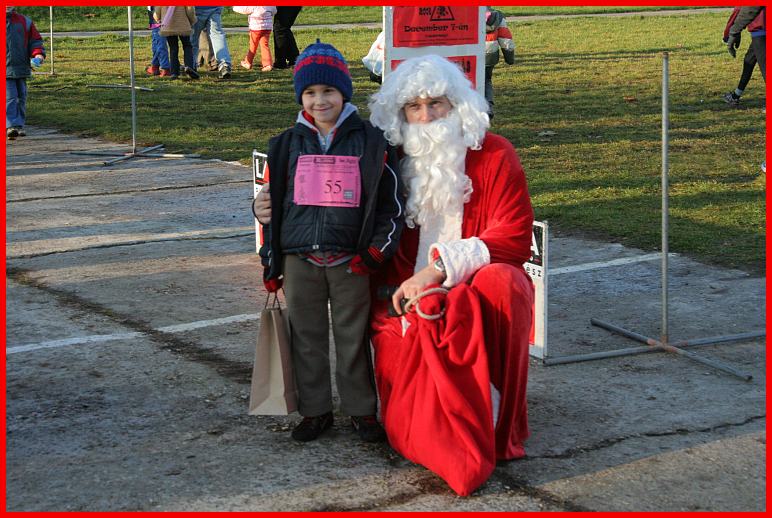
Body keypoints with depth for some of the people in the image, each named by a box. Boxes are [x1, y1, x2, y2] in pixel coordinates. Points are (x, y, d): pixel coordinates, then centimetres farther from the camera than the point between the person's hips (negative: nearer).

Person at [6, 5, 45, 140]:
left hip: (21, 68, 3)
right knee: (10, 98, -13)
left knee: (21, 98, 7)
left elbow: (35, 40, 13)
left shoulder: (25, 22, 10)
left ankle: (19, 126, 17)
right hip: (5, 69, -3)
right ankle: (11, 126, -17)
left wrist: (38, 54, -6)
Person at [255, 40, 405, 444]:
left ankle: (361, 410, 18)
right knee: (306, 337, 9)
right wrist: (270, 264, 9)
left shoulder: (370, 142, 0)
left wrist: (376, 250, -7)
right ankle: (315, 410, 21)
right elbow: (271, 203, 12)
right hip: (300, 260, 2)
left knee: (353, 338, 6)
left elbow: (392, 203, 3)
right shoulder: (286, 145, 6)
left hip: (350, 261, -2)